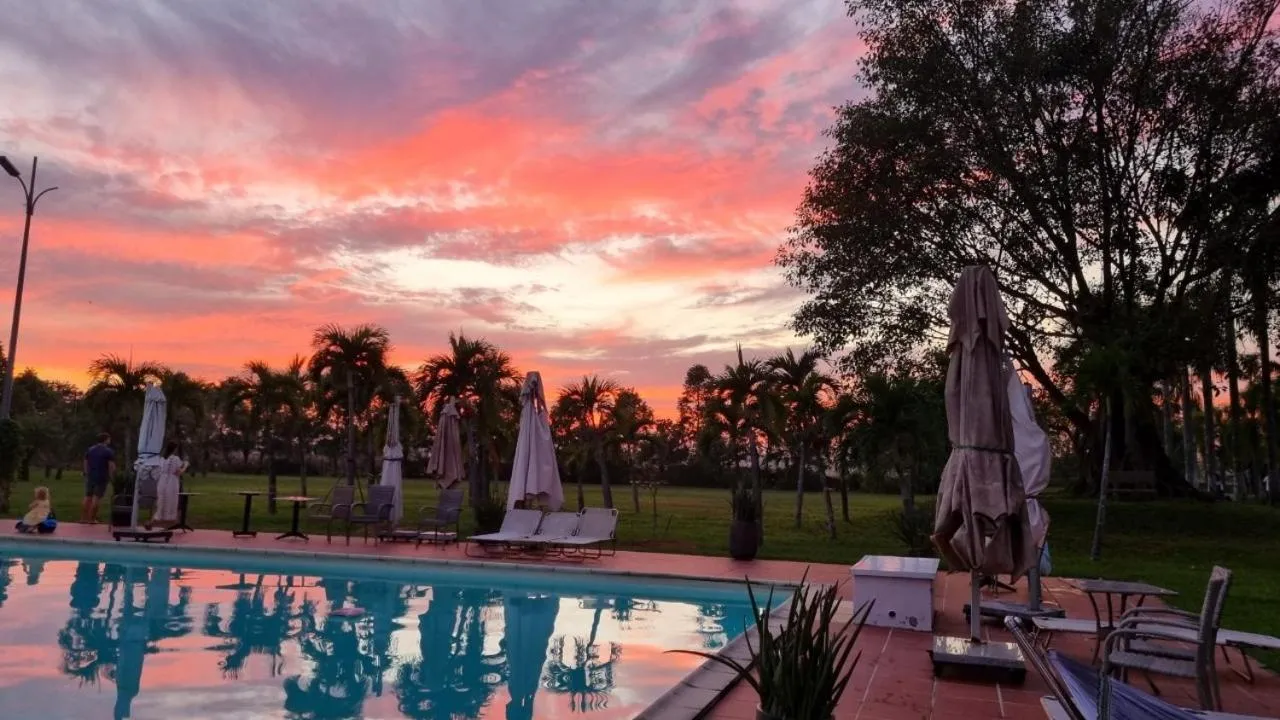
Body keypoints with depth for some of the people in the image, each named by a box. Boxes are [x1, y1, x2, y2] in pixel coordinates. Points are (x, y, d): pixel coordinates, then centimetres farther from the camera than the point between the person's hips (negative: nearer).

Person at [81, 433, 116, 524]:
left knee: (87, 497, 12)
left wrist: (87, 474, 21)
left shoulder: (90, 450, 12)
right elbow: (112, 466, -15)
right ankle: (92, 519, -4)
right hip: (102, 477, -6)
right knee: (96, 498, -4)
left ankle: (83, 518, 13)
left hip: (90, 476, 6)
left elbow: (85, 463, 16)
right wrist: (111, 477, -4)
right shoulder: (109, 451, -8)